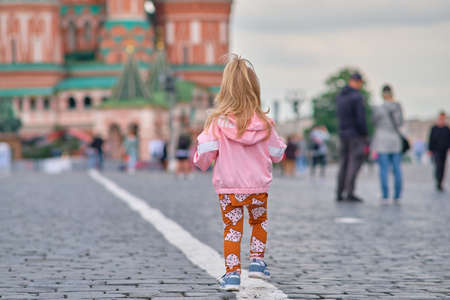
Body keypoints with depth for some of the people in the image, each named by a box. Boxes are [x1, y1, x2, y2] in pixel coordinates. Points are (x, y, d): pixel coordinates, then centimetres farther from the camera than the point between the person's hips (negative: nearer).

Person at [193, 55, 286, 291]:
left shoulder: (218, 122, -14)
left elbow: (205, 153, -11)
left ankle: (232, 273, 6)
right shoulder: (263, 124, -8)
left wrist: (201, 162, 11)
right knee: (259, 222, 25)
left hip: (228, 188, -1)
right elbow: (276, 154, 3)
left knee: (232, 228, 10)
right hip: (258, 186, 1)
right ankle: (257, 261, 21)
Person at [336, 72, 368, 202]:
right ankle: (350, 193, -11)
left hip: (343, 133, 7)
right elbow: (361, 118, -17)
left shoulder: (339, 96, 11)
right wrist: (365, 134, -9)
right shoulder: (357, 96, -13)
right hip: (355, 133, -7)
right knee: (355, 163, -5)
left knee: (344, 163, 11)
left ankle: (340, 193, 9)